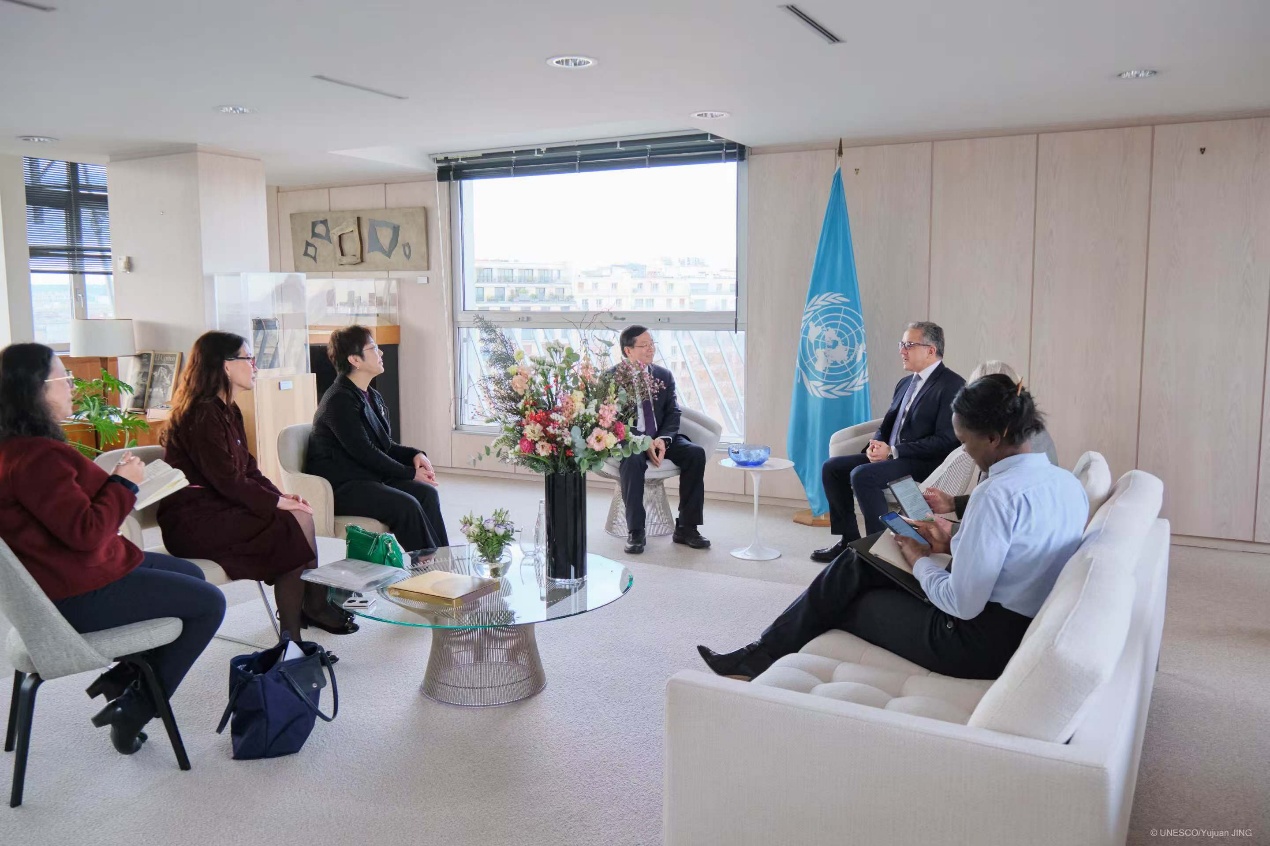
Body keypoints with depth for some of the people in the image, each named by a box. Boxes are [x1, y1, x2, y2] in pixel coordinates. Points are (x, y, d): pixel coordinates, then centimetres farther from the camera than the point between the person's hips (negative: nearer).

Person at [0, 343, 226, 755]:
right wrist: (124, 482, -15)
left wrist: (114, 480, 2)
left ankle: (120, 679, 20)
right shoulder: (36, 456, -26)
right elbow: (86, 532, -28)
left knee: (191, 574, 22)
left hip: (65, 573, 11)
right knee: (209, 603, -2)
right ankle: (135, 711, 7)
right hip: (79, 595, -11)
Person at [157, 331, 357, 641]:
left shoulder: (228, 412, 15)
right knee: (294, 525, -20)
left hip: (219, 508, 9)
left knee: (301, 515, -8)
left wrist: (281, 496, -2)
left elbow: (248, 470, 13)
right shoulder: (202, 415, -16)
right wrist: (276, 502, -15)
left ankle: (314, 606, -1)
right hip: (193, 520, -9)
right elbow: (227, 479, -21)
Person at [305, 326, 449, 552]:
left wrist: (414, 455, -2)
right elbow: (364, 453, -18)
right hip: (341, 486, -9)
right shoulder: (339, 400, -15)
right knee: (406, 505, -28)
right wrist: (410, 473, -13)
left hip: (369, 476, 9)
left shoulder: (372, 397, 14)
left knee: (427, 493, -14)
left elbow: (385, 445, 18)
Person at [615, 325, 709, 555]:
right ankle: (635, 532, -28)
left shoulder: (664, 375, 10)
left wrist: (663, 439, -15)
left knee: (696, 453, -21)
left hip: (661, 438, 4)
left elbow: (673, 413, 5)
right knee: (632, 460, -38)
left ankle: (686, 527, -15)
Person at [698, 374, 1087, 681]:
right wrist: (955, 543, 10)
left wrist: (920, 561, -7)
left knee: (849, 603, 11)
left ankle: (763, 658, 30)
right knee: (855, 563, 12)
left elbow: (963, 604, -24)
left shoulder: (998, 493, -25)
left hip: (980, 644, -9)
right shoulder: (1068, 482, 4)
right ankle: (762, 654, 21)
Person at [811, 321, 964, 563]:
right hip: (890, 456, 9)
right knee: (832, 467, -1)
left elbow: (945, 441, -19)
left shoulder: (951, 386, -10)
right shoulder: (905, 383, 18)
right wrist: (876, 445, -3)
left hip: (924, 463, -9)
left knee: (862, 475, -30)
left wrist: (893, 451, -19)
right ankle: (849, 540, 6)